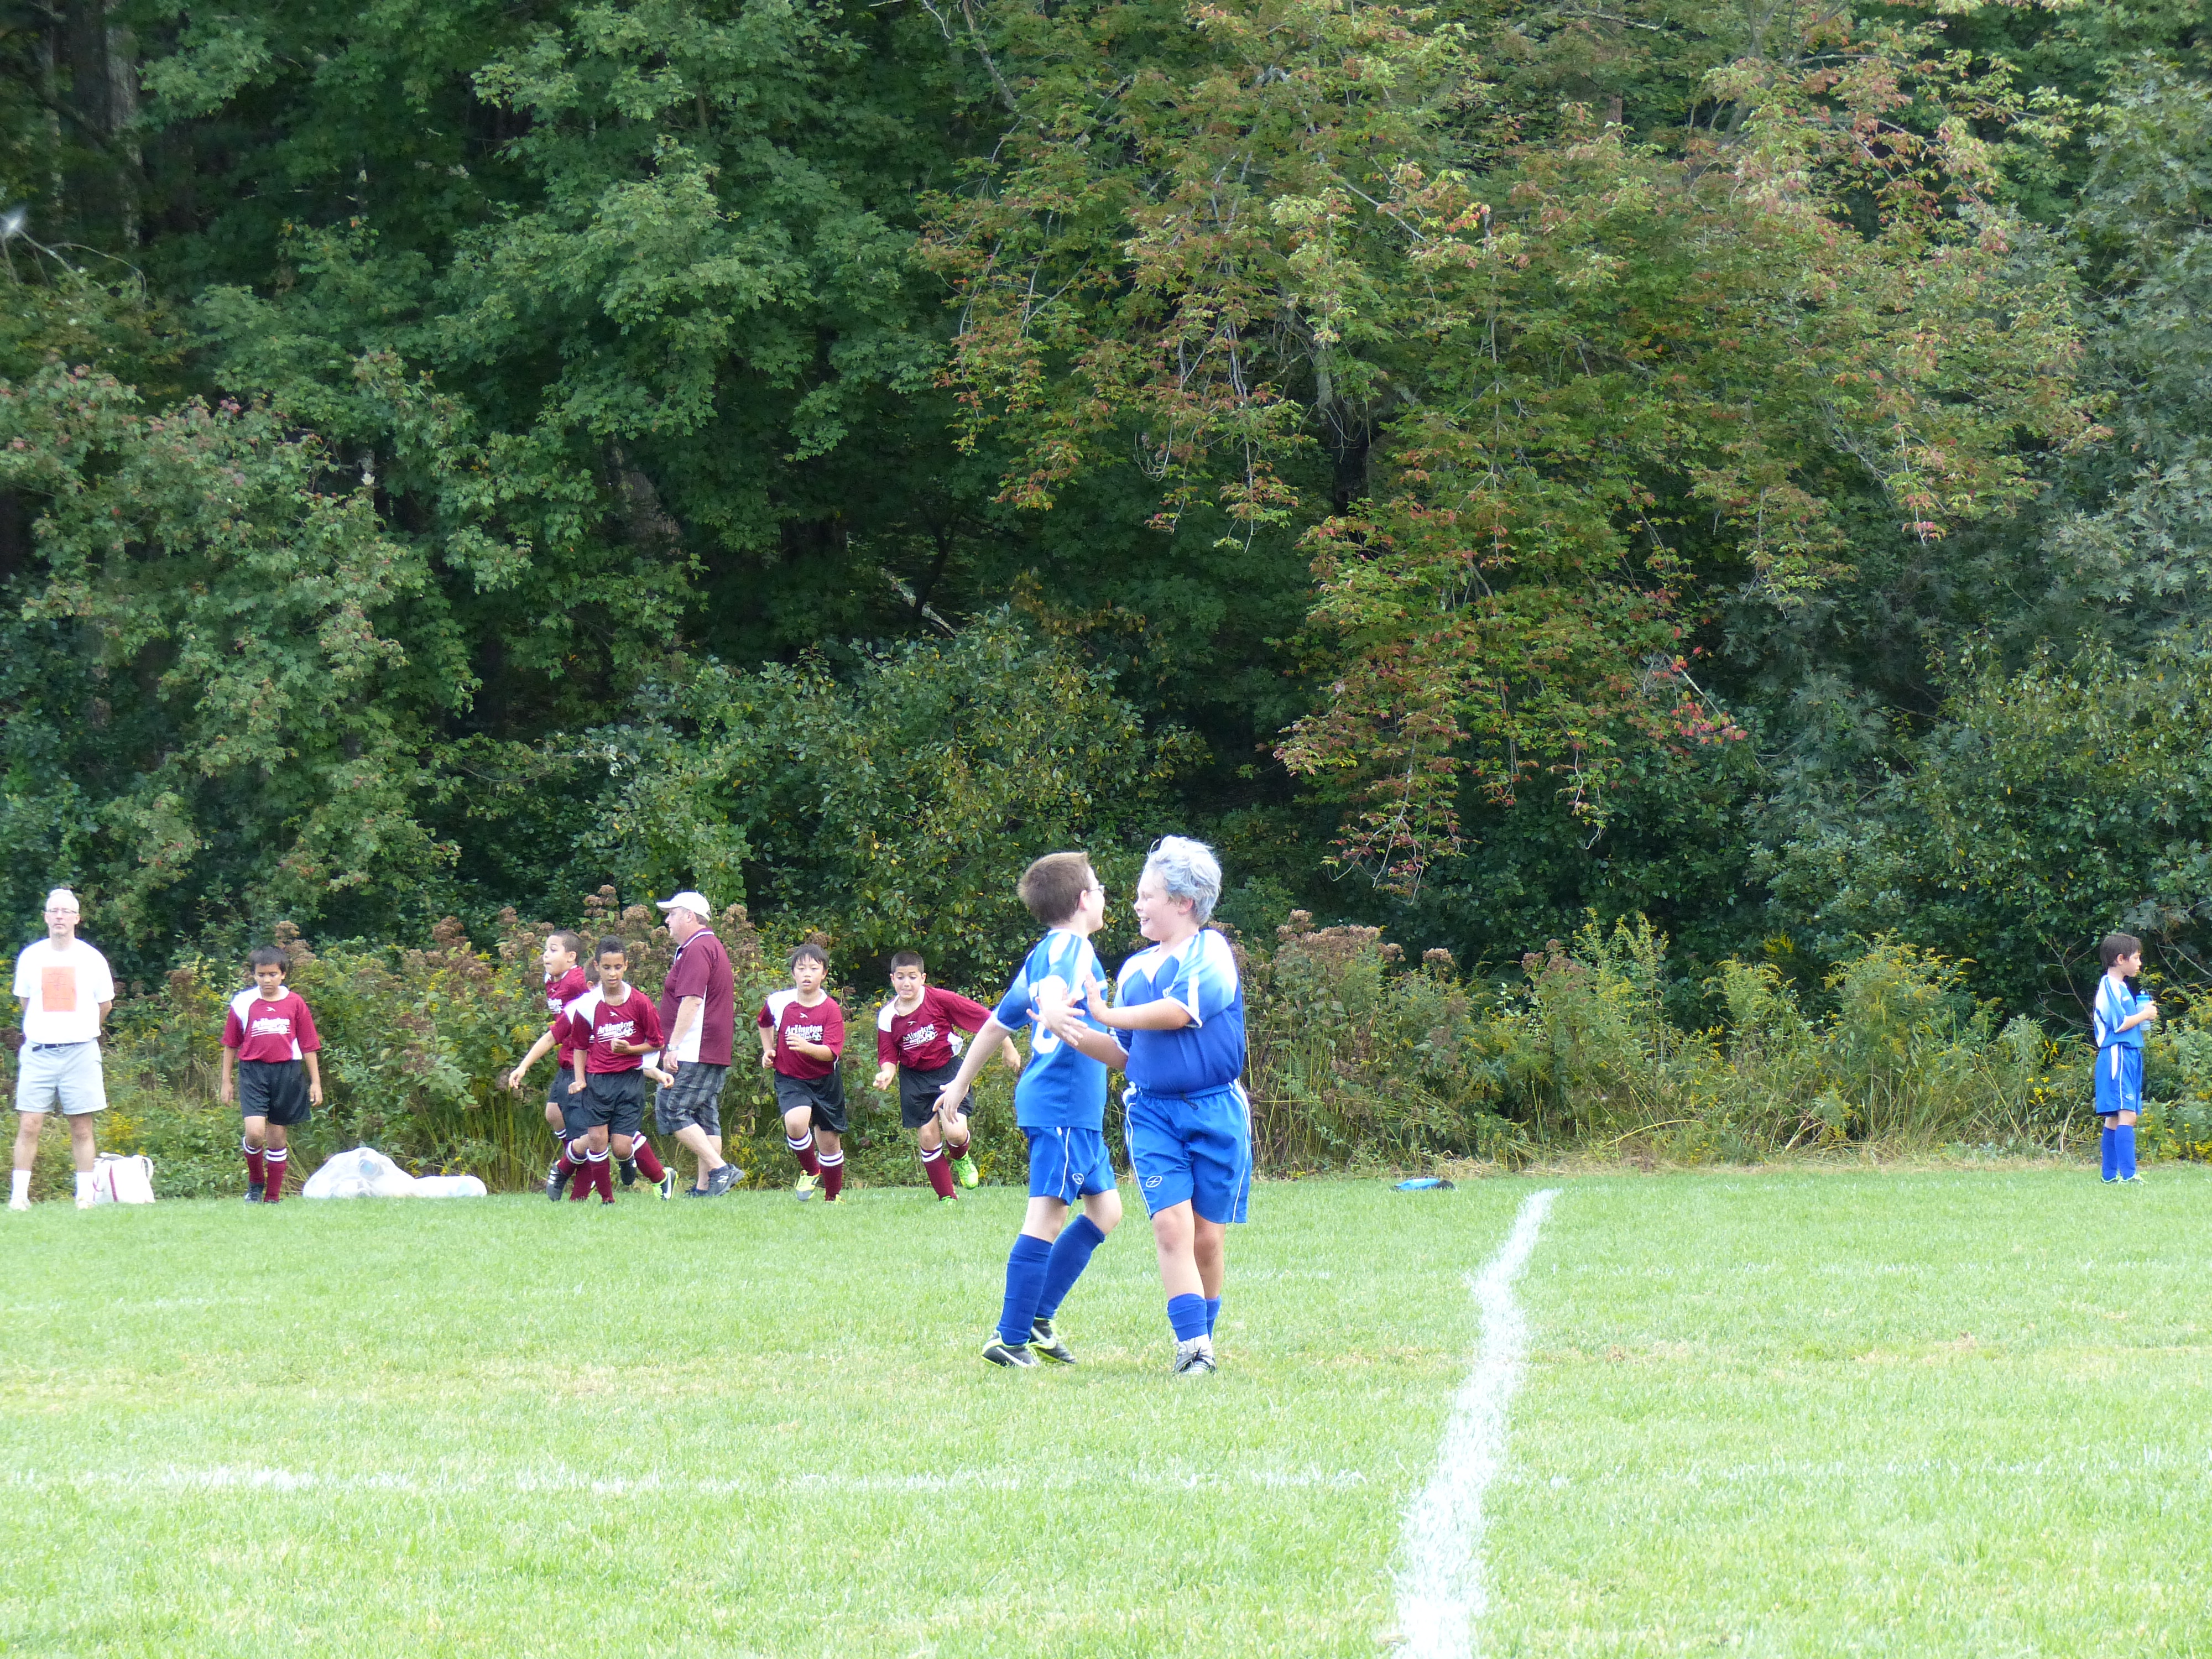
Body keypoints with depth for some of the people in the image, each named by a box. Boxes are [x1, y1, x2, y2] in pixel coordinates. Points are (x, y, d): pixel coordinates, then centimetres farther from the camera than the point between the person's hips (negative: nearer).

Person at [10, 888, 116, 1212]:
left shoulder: (91, 959, 2)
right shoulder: (30, 957, 5)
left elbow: (104, 1005, 15)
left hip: (80, 1051, 0)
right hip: (38, 1051, 1)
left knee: (82, 1129, 2)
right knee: (29, 1126, -6)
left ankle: (85, 1195, 7)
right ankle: (19, 1194, -4)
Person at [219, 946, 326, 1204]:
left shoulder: (295, 1003, 3)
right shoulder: (243, 1003, 2)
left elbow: (308, 1045, 8)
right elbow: (231, 1044, 10)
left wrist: (316, 1082, 7)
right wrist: (227, 1081, 11)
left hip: (287, 1073, 1)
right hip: (253, 1070, -1)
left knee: (278, 1137, 7)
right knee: (255, 1132, -17)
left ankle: (273, 1197, 18)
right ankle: (255, 1182, 9)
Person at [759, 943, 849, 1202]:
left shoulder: (831, 1009, -11)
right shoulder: (779, 1003, -5)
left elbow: (831, 1052, -20)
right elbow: (765, 1023, 21)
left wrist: (806, 1047, -38)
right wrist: (768, 1050, 10)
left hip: (824, 1081, 0)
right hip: (791, 1080, 0)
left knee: (830, 1141, 8)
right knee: (795, 1122, -29)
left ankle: (833, 1197, 28)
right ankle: (810, 1171, -2)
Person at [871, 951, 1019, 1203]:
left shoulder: (940, 1000, -15)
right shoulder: (888, 1017, -5)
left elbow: (985, 1019, -9)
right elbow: (888, 1057, 2)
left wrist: (1008, 1049, -6)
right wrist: (887, 1073, -21)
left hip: (948, 1071, -3)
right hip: (915, 1080, 3)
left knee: (955, 1132, -17)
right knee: (927, 1137, 0)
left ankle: (960, 1158, 22)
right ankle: (946, 1198, 15)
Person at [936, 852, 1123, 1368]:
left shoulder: (1042, 954, 19)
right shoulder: (1072, 948, -9)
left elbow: (999, 1022, 26)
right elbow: (1052, 998, -31)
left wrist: (961, 1084, 33)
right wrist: (1063, 1022, -53)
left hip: (1075, 1111, 10)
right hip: (1064, 1104, -10)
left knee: (1105, 1208, 14)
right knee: (1047, 1215, -11)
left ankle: (1040, 1316, 14)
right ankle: (1011, 1340, -12)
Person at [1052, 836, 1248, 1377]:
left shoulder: (1211, 951, -3)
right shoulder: (1134, 969, 16)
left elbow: (1179, 1010, -17)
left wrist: (1104, 1014, -9)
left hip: (1214, 1109, -3)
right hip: (1151, 1111, 4)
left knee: (1209, 1237, 2)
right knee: (1170, 1225, -14)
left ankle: (1203, 1340, 20)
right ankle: (1191, 1346, -18)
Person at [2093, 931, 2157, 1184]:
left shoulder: (2120, 987, 19)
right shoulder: (2110, 987, -12)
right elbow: (2119, 1024, -19)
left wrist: (2143, 1015, 11)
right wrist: (2144, 1015, -7)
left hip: (2129, 1056, 11)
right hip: (2117, 1056, -11)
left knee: (2115, 1119, 10)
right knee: (2127, 1115, -16)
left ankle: (2110, 1174, 12)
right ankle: (2128, 1174, -21)